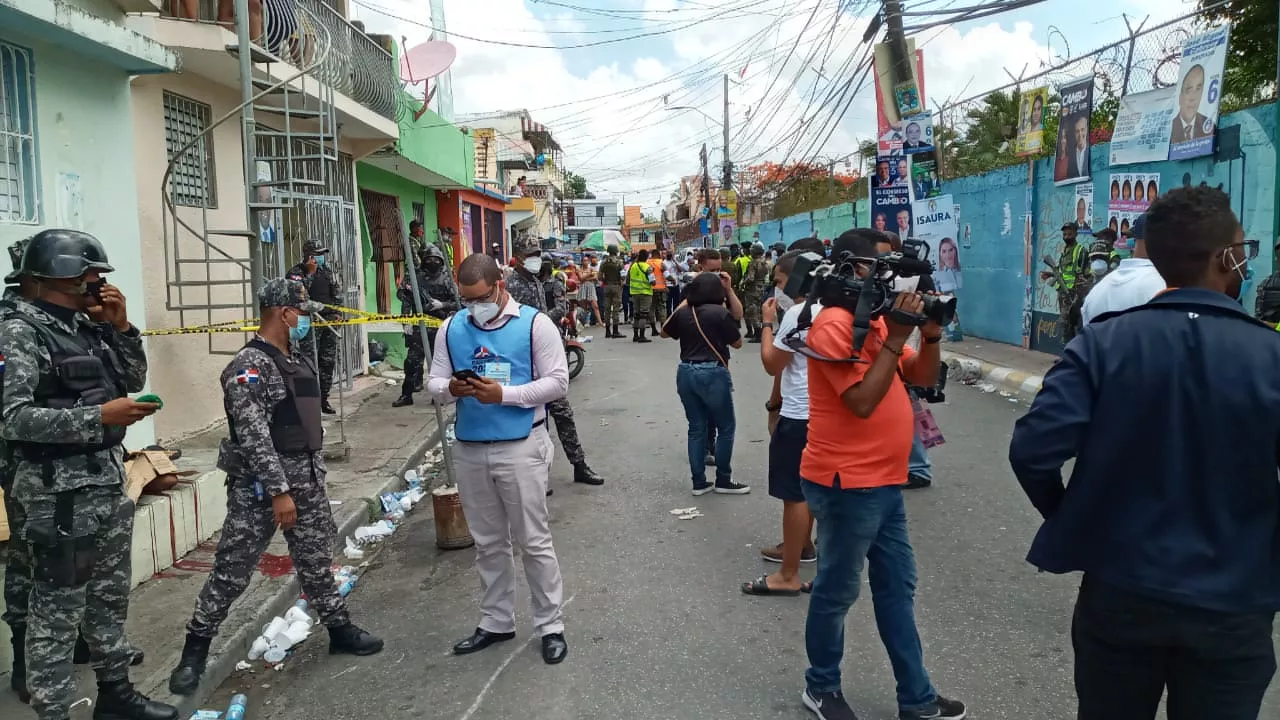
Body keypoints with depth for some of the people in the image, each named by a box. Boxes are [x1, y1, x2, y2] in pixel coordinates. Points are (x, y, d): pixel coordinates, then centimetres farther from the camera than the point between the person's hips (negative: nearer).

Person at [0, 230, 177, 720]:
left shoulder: (88, 325, 8)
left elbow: (133, 380, 15)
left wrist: (121, 327, 1)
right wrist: (99, 416, -25)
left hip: (110, 484, 8)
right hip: (59, 494, -8)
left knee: (110, 597, 19)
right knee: (57, 613, 2)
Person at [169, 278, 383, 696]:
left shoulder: (299, 361, 11)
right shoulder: (249, 366, -16)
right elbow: (253, 436, -22)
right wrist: (279, 491, -23)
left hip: (306, 480, 8)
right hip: (260, 486, -7)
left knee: (317, 562, 16)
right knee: (231, 572, 1)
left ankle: (340, 630, 29)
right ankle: (195, 650, 16)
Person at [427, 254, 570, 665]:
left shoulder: (535, 324, -7)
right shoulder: (451, 329, 7)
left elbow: (557, 383, -10)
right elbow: (434, 382, 8)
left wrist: (503, 394, -20)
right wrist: (450, 389, -16)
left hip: (521, 448, -5)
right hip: (469, 449, 5)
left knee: (534, 541, 3)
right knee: (488, 543, 16)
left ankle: (551, 625, 17)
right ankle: (496, 622, 30)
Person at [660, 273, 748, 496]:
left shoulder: (683, 313, 5)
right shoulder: (720, 313, -9)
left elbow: (664, 333, 24)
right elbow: (737, 343, 2)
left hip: (686, 373, 6)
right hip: (713, 373, -5)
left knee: (696, 428, 12)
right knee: (726, 427, 9)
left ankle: (699, 482, 16)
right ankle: (723, 480, 14)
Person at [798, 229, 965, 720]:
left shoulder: (876, 318, 11)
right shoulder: (835, 324, -17)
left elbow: (923, 377, 14)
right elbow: (863, 400, -24)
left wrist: (930, 333, -3)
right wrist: (895, 339, -21)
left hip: (883, 482, 10)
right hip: (847, 485, -10)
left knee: (897, 589, 16)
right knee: (837, 591, 6)